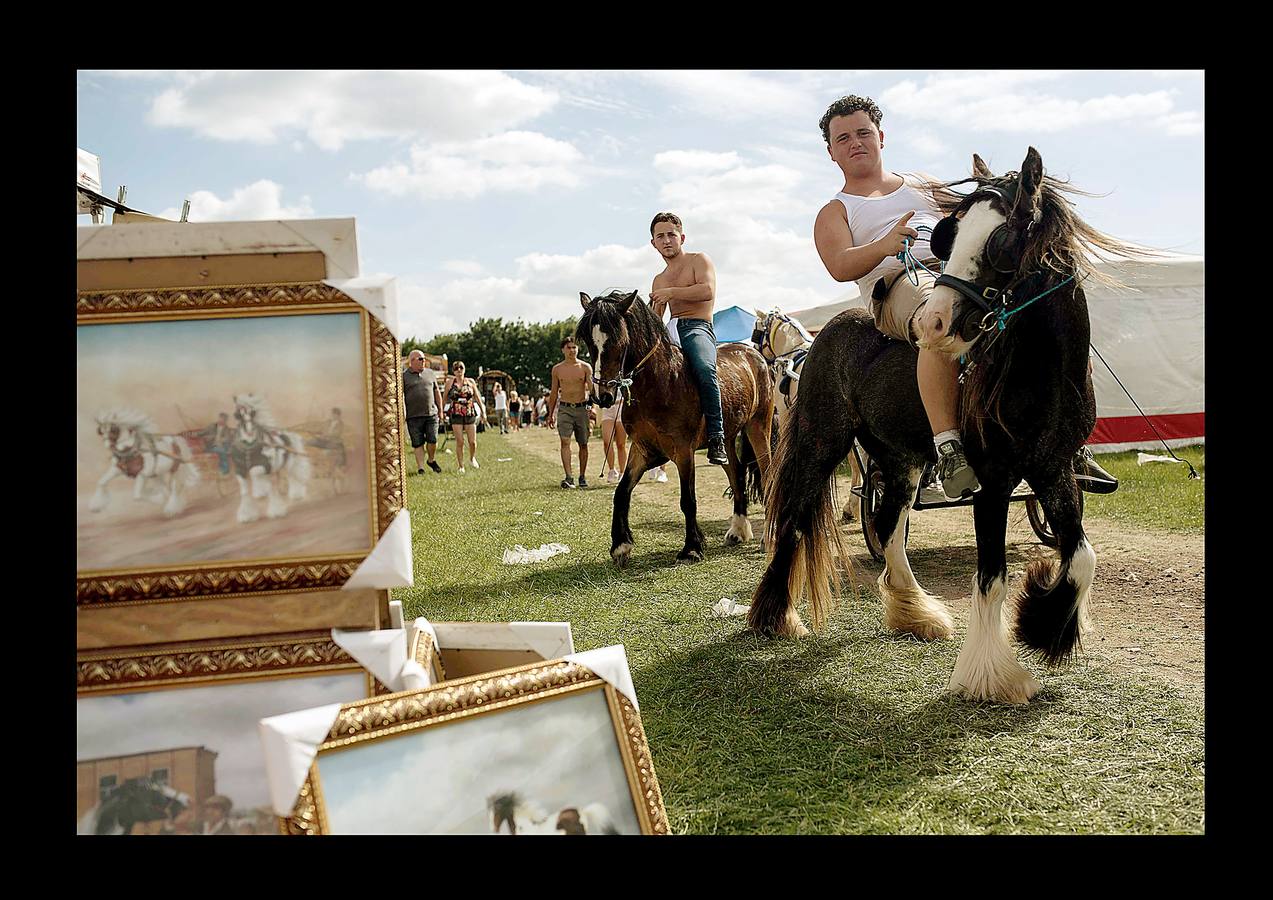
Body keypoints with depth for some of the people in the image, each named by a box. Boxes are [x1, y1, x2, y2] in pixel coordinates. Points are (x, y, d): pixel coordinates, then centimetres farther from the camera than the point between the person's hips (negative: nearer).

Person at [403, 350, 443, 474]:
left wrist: (440, 410, 16)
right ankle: (420, 467, 9)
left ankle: (432, 460, 23)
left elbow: (437, 393, 18)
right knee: (417, 443, 2)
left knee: (433, 440, -2)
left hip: (431, 414, 2)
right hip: (413, 416, -2)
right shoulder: (404, 376, 1)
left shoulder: (430, 373, 12)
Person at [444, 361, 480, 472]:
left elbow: (477, 397, 14)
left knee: (472, 441, 1)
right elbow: (444, 398, 10)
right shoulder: (450, 382, 2)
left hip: (470, 414, 1)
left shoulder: (471, 382, 5)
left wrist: (483, 412, 17)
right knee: (460, 442, -4)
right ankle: (461, 466, 7)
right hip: (456, 415, -1)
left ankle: (472, 458, 31)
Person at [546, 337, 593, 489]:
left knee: (583, 444, 5)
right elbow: (554, 392, 13)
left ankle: (582, 477, 16)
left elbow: (592, 388, -5)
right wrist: (551, 414, 11)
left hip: (582, 408, 0)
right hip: (564, 409, 0)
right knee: (565, 442, -13)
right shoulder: (557, 369, 7)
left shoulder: (585, 367, 2)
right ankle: (569, 477, -16)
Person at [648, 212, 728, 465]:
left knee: (704, 369, -36)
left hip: (698, 328, -6)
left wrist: (672, 293, -7)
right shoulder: (659, 281, 29)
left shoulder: (699, 260, 11)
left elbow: (708, 290, -8)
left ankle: (716, 437, -32)